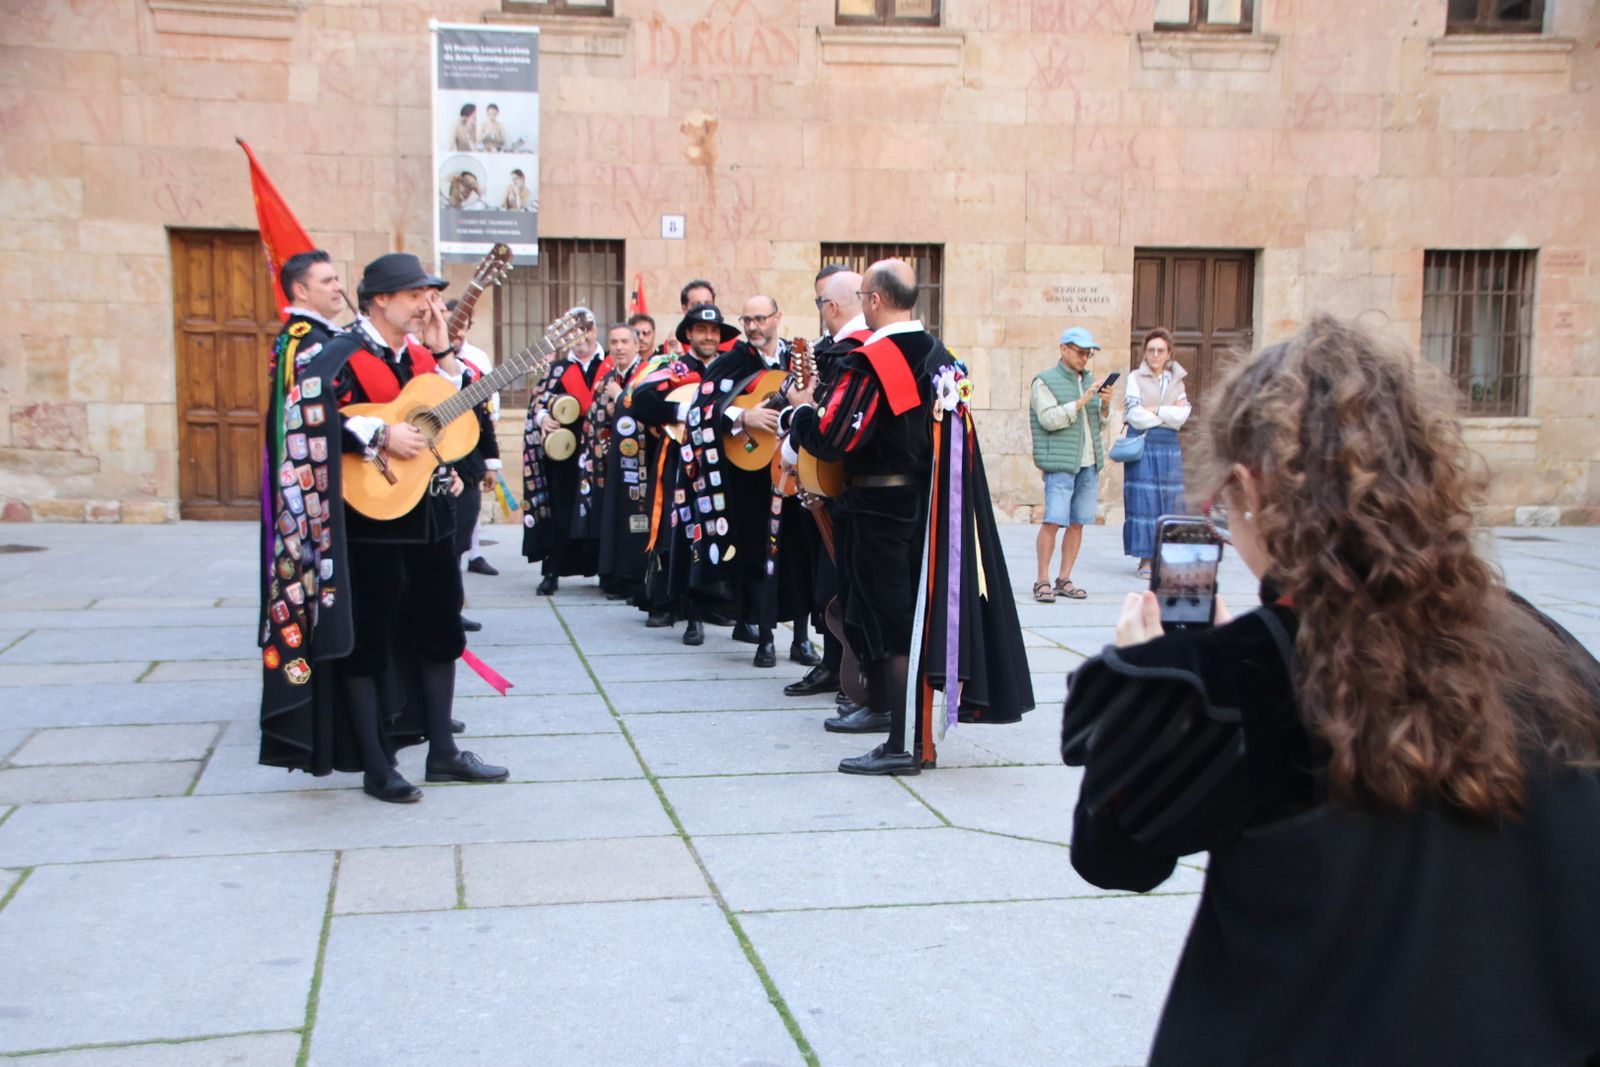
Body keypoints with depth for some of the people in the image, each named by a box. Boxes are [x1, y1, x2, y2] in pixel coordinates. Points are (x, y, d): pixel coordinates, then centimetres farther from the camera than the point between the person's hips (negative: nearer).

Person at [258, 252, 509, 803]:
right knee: (366, 641, 2)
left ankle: (443, 751, 26)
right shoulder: (341, 356, -12)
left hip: (430, 514, 8)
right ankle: (376, 768, 12)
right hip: (372, 519, -8)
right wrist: (381, 435, -26)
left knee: (439, 630, 14)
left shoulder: (419, 352, 12)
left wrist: (441, 351, 4)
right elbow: (308, 414, -24)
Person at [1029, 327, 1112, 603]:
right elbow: (1050, 419, -14)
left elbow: (1099, 421, 20)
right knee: (1053, 522, -11)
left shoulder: (1089, 379, 17)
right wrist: (1081, 402, -19)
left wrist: (1106, 405, 0)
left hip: (1089, 464, 6)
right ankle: (1043, 582, -5)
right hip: (1060, 465, -6)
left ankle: (1064, 580, 12)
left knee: (1077, 524, 6)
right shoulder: (1045, 382, -2)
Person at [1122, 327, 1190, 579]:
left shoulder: (1176, 381, 13)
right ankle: (1145, 558, -2)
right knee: (1143, 499, -5)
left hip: (1169, 447, 4)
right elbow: (1135, 415, -9)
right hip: (1142, 444, -4)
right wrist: (1170, 415, -4)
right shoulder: (1136, 378, 2)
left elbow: (1183, 415, 0)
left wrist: (1155, 410, -9)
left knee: (1169, 500, 1)